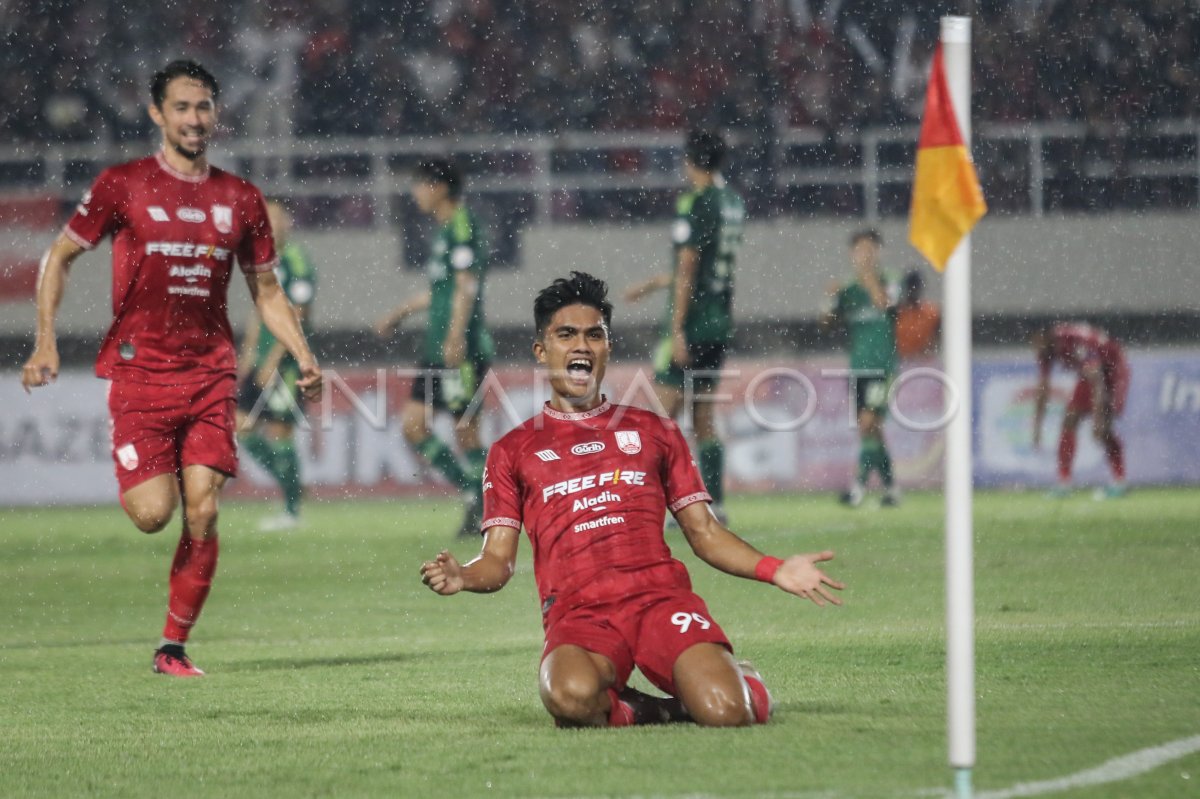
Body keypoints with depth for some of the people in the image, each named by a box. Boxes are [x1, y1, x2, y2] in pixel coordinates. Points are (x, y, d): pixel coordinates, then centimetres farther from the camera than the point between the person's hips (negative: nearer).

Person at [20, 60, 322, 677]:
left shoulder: (240, 199, 9)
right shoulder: (122, 185, 0)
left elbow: (265, 290, 19)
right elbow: (59, 256, 8)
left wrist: (303, 358, 5)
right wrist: (46, 342, -3)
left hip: (211, 372, 3)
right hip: (139, 369, -3)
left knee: (202, 512, -6)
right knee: (153, 513, -13)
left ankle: (174, 647, 6)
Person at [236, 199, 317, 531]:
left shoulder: (296, 262, -11)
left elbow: (296, 316, -15)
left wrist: (273, 360, -17)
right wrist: (248, 354, 15)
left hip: (285, 363, -9)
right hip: (262, 361, 9)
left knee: (279, 433, -6)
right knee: (243, 428, 5)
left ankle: (292, 510, 3)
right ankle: (288, 483, 16)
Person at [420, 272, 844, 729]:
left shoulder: (653, 432, 22)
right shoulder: (513, 451, 19)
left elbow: (703, 531, 21)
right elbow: (498, 560, 13)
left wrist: (774, 571, 4)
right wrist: (462, 577, -11)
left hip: (662, 595, 1)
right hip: (578, 614, -1)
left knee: (725, 712, -27)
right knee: (573, 697, -39)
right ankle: (633, 712, -2)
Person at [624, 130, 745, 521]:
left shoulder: (694, 203, -13)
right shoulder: (733, 203, 12)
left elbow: (687, 271, -16)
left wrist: (677, 330, -15)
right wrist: (653, 283, 31)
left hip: (693, 322, -8)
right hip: (721, 321, 8)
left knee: (664, 414, -5)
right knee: (703, 416, 11)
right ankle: (715, 504, 8)